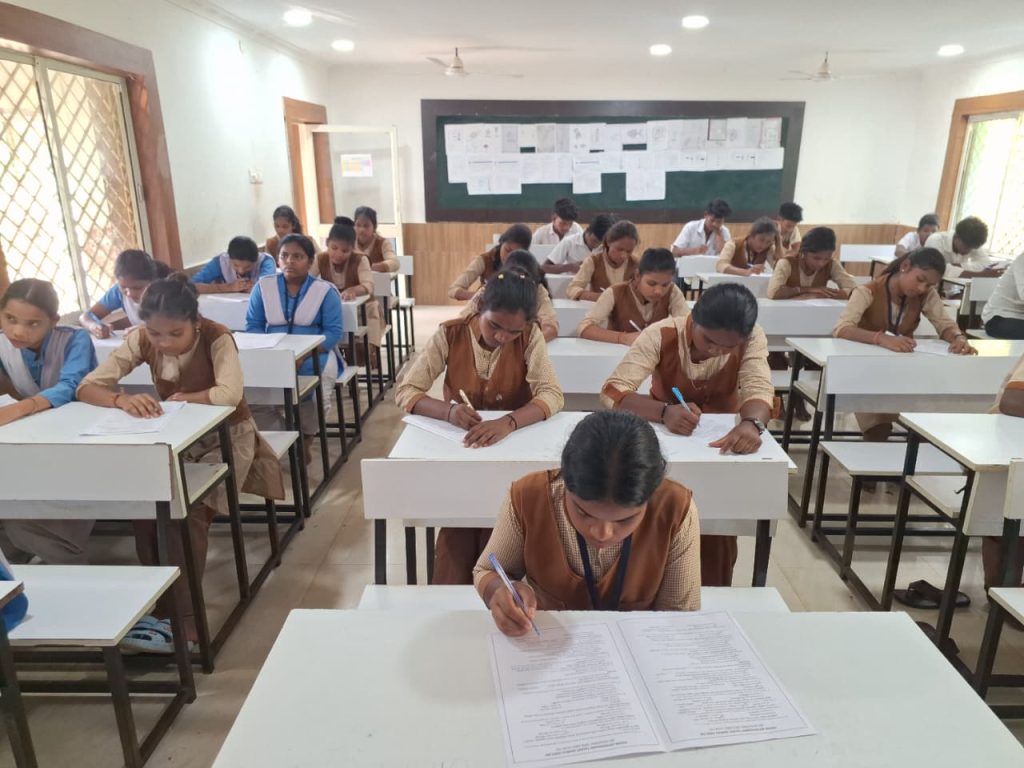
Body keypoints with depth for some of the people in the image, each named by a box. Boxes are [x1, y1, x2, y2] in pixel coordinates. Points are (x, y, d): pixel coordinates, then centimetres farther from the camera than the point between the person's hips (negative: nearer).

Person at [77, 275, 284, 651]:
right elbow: (86, 387, -15)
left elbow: (230, 393, -38)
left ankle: (183, 619, -15)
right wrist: (122, 400, -37)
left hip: (225, 436, -4)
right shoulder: (141, 341, -9)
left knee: (186, 508, -26)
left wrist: (179, 399, -24)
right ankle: (160, 605, -5)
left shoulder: (217, 338, -22)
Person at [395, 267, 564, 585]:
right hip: (456, 446, 1)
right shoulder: (449, 334, -10)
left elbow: (552, 395, -21)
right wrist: (448, 411, -33)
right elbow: (405, 392, -11)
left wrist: (509, 422, -41)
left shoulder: (529, 337, -10)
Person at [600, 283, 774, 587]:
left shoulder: (753, 338, -18)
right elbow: (612, 391, -31)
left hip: (721, 437, 1)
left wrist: (752, 422, -52)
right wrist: (664, 412, -49)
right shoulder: (661, 335, -24)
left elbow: (759, 390, -27)